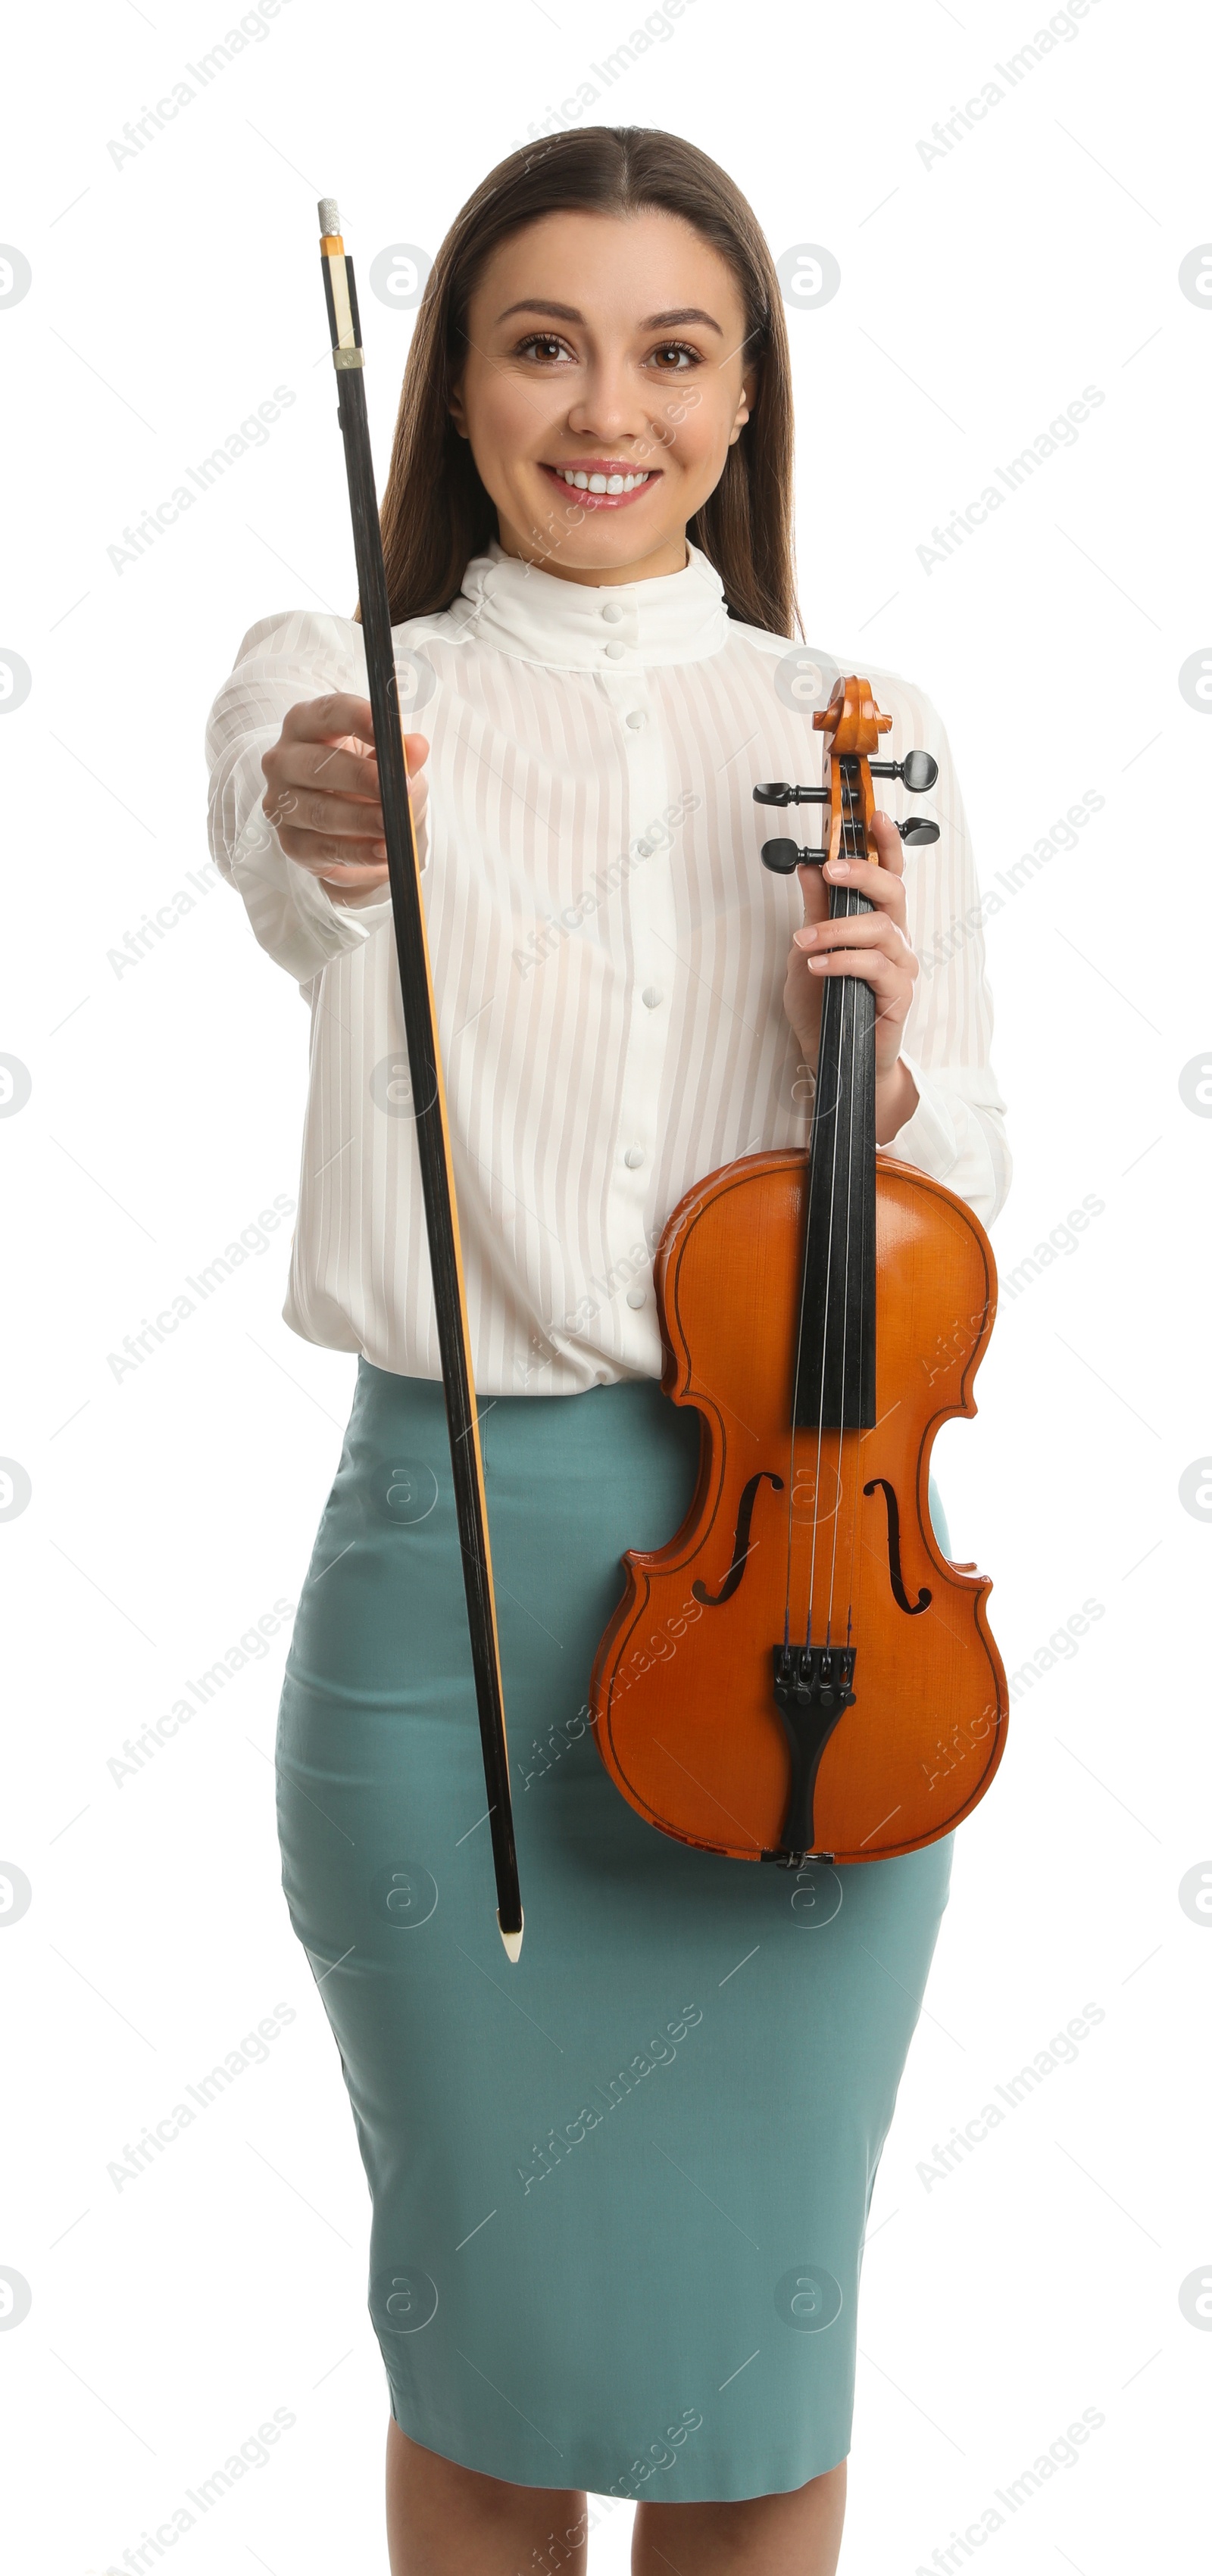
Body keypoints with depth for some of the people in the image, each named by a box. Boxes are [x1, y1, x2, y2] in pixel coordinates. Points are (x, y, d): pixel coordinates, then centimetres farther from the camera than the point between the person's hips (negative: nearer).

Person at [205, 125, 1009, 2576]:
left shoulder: (858, 733, 6)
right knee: (488, 2325, 11)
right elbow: (280, 846, -24)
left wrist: (889, 1069, -14)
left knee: (761, 2328, 12)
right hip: (454, 1549, -1)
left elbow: (967, 1206, 8)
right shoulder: (340, 686, 2)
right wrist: (312, 831, -47)